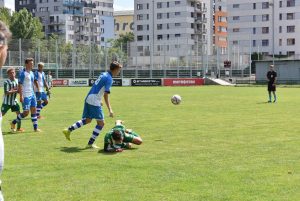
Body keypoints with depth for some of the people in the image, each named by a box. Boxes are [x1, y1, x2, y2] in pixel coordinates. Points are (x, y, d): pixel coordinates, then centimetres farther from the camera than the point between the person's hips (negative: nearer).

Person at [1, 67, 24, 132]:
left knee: (18, 113, -1)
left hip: (14, 101, 5)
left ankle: (18, 128, 7)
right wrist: (15, 91, -25)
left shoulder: (17, 81, 2)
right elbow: (6, 92, -21)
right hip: (7, 102, -5)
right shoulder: (6, 82, -15)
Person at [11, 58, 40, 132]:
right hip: (25, 96, -8)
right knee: (26, 113, -6)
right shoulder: (23, 73, -12)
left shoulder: (31, 73, 13)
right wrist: (21, 96, -19)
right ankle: (14, 122, 13)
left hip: (32, 95, 8)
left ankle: (35, 128, 9)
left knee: (34, 110, 5)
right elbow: (20, 85, -15)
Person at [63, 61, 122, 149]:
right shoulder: (109, 79, -14)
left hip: (88, 98, 9)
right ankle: (90, 143, 0)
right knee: (101, 123, -1)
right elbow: (106, 95, -21)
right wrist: (110, 110, -25)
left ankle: (68, 130, 22)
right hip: (94, 101, -9)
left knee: (87, 120, 23)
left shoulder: (103, 74, 13)